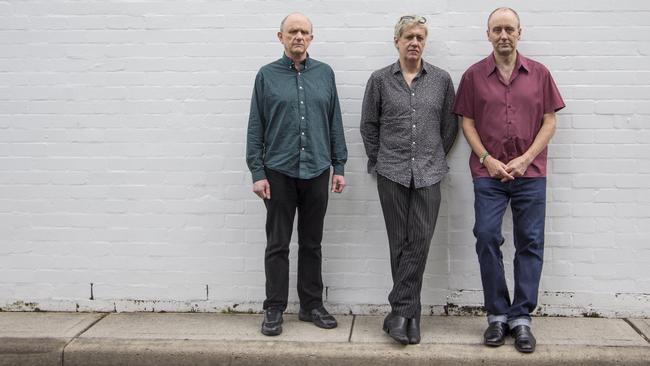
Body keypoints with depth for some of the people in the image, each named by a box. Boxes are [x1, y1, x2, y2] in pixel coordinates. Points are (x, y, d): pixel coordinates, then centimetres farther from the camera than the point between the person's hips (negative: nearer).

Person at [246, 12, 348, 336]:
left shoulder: (324, 73, 7)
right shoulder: (267, 75, 2)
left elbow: (335, 124, 9)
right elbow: (255, 128, 0)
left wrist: (339, 167, 5)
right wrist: (257, 173, -5)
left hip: (317, 172, 2)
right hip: (279, 172, -2)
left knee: (312, 243, 11)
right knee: (278, 244, 5)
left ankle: (312, 305, 22)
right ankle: (274, 309, 14)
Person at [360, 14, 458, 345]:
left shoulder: (441, 79, 5)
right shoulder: (380, 79, 3)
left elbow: (450, 125, 11)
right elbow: (368, 125, 9)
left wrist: (435, 157, 11)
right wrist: (379, 161, 9)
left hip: (428, 174, 1)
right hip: (392, 173, 0)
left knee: (419, 242, -4)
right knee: (399, 243, 4)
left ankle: (400, 313, 4)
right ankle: (410, 314, 13)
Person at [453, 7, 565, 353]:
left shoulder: (539, 74, 5)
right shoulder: (474, 75, 4)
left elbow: (549, 122, 4)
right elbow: (467, 123, 4)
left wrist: (525, 159, -7)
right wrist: (487, 159, -8)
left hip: (530, 172, 1)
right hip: (488, 172, 0)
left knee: (530, 243, 3)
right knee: (487, 238, -3)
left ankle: (521, 318, 13)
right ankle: (497, 315, 11)